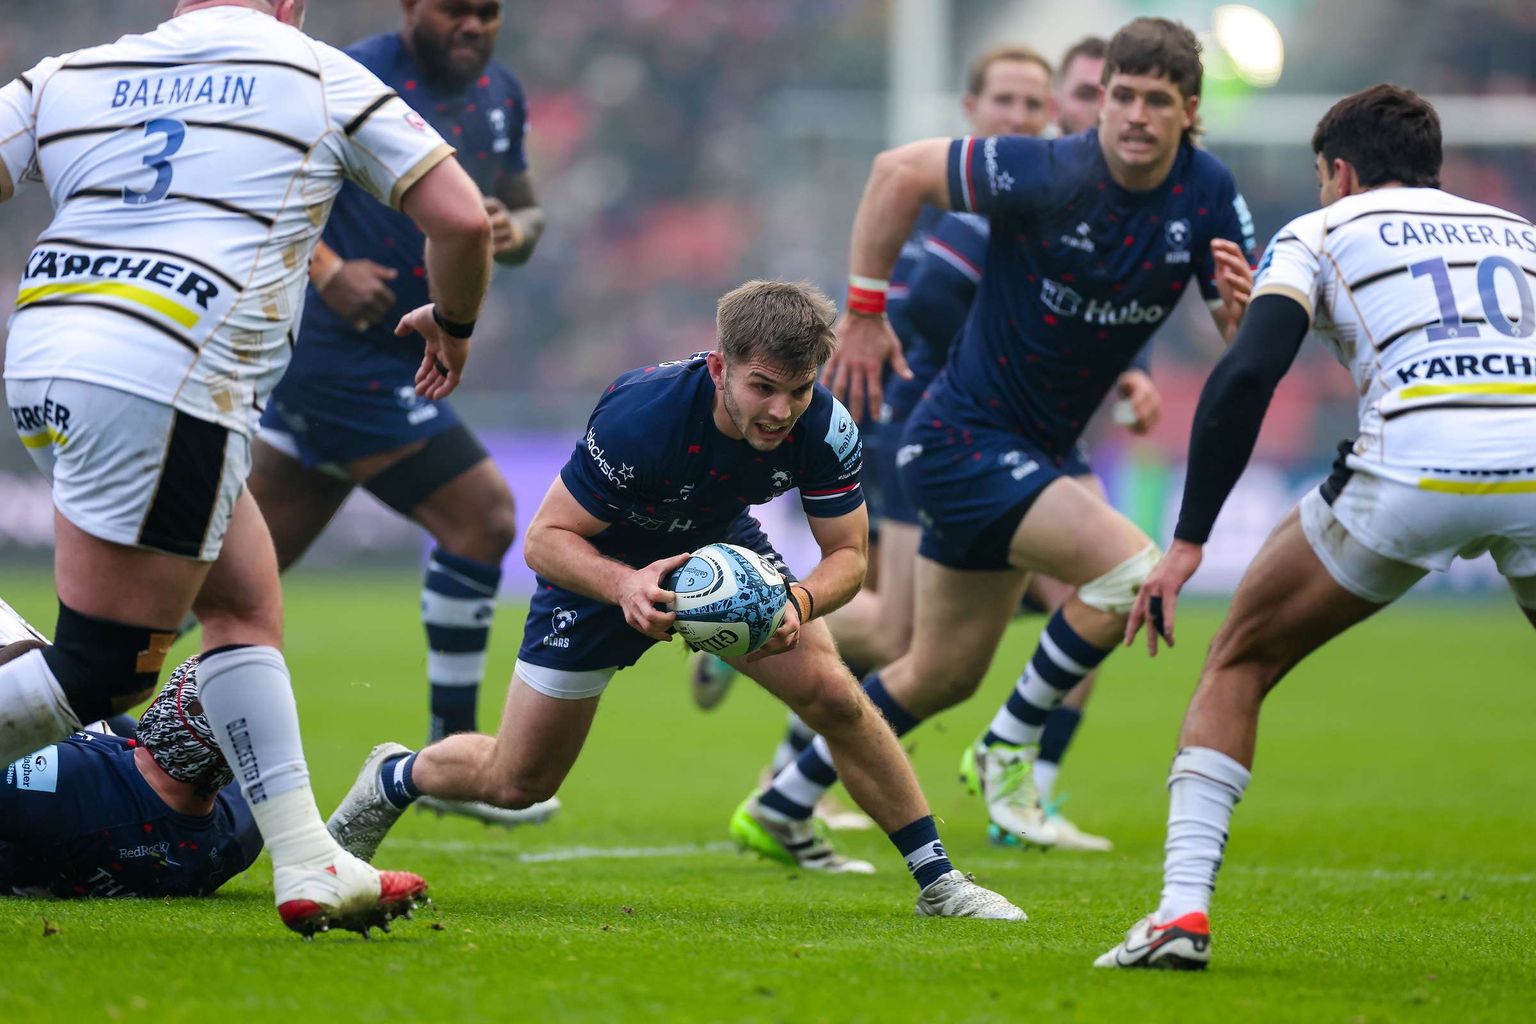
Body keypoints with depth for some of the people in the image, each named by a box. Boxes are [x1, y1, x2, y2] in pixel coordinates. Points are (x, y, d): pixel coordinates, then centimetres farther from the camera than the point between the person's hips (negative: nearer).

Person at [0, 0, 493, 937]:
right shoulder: (322, 77, 10)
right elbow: (463, 220, 8)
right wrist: (453, 322, 28)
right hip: (164, 390, -6)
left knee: (245, 607, 15)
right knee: (104, 676, -2)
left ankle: (307, 865, 12)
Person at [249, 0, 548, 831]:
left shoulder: (498, 94, 14)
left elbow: (524, 209, 23)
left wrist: (513, 231, -1)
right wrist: (324, 268, -22)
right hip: (344, 352, -9)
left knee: (249, 558, 13)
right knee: (481, 516, -13)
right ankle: (451, 756, -4)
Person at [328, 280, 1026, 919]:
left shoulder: (825, 429, -28)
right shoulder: (639, 416, -39)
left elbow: (847, 552, -16)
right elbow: (544, 538, -31)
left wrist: (799, 602, -38)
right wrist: (624, 585, -50)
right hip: (600, 566, -3)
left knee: (832, 695, -19)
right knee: (516, 783, 4)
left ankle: (937, 880, -6)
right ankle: (393, 779, 37)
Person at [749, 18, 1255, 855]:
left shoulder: (1208, 194, -7)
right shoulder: (1050, 174, -23)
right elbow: (901, 170, -14)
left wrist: (1242, 305, -28)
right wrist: (864, 311, -12)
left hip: (1042, 449, 7)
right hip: (965, 437, -7)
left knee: (943, 675, 16)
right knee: (1129, 569, -24)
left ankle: (782, 806, 32)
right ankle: (1007, 748, -3)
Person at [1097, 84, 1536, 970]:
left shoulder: (1322, 232, 19)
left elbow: (1248, 374, 3)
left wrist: (1189, 540, 3)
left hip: (1412, 469, -2)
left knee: (1238, 668, 17)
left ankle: (1184, 907, 4)